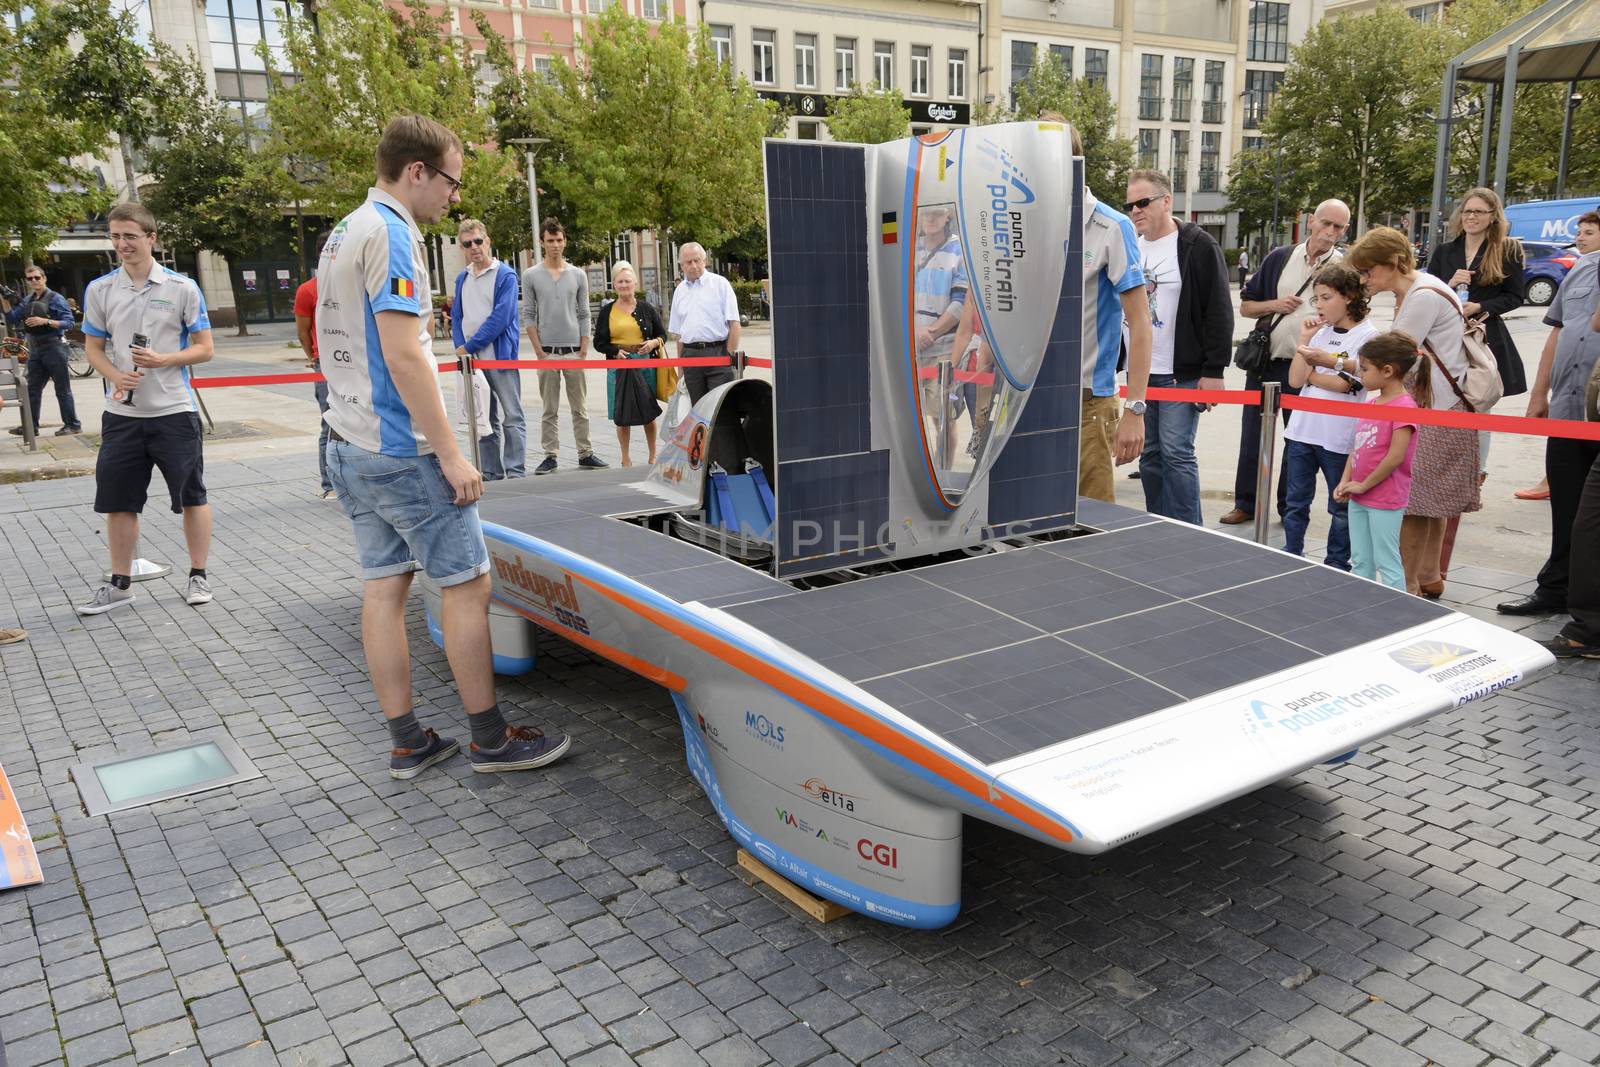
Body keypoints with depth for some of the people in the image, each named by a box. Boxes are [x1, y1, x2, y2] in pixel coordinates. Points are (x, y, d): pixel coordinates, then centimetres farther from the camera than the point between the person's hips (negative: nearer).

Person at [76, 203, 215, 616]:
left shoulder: (182, 288, -4)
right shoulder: (99, 289, 5)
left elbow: (203, 348, -2)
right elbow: (93, 347, 10)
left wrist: (162, 360, -18)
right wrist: (116, 376, -10)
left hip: (174, 411, -3)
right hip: (122, 414, 3)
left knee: (192, 496, 5)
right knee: (118, 502, 8)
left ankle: (198, 575, 19)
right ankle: (120, 584, 21)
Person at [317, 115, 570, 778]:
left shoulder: (342, 234, 17)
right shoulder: (392, 232, -14)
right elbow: (404, 356, -21)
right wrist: (450, 454, -18)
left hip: (350, 445, 10)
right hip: (400, 450, -10)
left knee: (383, 587, 9)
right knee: (466, 584, -1)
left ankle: (407, 744, 16)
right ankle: (490, 740, 8)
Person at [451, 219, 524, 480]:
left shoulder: (506, 275, -5)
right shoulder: (462, 278, 14)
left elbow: (500, 317, -13)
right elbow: (457, 317, 15)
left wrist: (470, 346, -11)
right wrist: (460, 348, -2)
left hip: (501, 358, -6)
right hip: (470, 360, 6)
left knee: (512, 417, -3)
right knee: (484, 420, 10)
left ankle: (516, 473, 0)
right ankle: (490, 473, 17)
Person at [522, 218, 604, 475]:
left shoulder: (578, 275, 6)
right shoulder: (531, 276, 2)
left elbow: (584, 315, 7)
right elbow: (528, 316, 2)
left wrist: (583, 350, -1)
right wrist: (539, 351, -6)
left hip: (574, 350, 1)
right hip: (547, 351, -1)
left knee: (580, 407, 6)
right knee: (550, 409, 4)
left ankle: (585, 453, 12)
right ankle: (550, 455, 9)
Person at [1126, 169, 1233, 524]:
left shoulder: (1198, 246, -6)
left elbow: (1219, 312, -9)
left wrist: (1213, 371, -14)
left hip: (1181, 374, -6)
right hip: (1139, 374, 6)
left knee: (1176, 453, -7)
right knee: (1150, 456, 9)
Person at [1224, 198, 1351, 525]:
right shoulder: (1280, 258, 5)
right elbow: (1245, 306, 9)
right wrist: (1275, 305, -9)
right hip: (1264, 362, 2)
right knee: (1252, 437, 6)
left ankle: (1290, 507, 19)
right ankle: (1245, 503, 18)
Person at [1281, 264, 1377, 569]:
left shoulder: (1368, 336, -6)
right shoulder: (1320, 333, 10)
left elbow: (1344, 384, -16)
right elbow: (1295, 381, 1)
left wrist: (1310, 373, -4)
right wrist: (1304, 338, -2)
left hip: (1339, 437, -5)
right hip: (1301, 429, 5)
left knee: (1341, 507, 8)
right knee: (1296, 502, 11)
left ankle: (1337, 564, 17)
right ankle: (1291, 559, 21)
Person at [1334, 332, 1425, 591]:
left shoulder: (1404, 406, -15)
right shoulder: (1369, 403, 10)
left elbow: (1396, 456, -20)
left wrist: (1363, 485, -13)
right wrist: (1345, 482, 1)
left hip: (1386, 500, -8)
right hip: (1358, 499, 8)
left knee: (1387, 562, -1)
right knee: (1360, 561, 15)